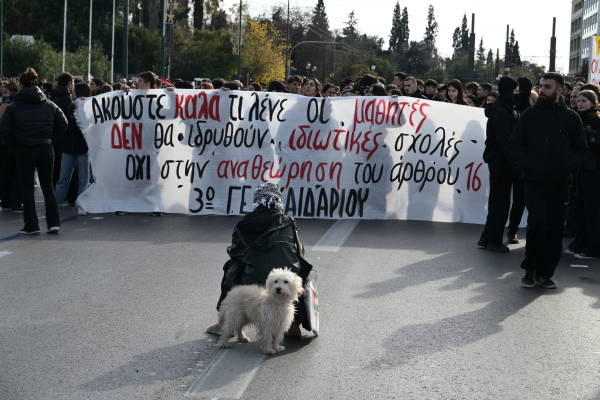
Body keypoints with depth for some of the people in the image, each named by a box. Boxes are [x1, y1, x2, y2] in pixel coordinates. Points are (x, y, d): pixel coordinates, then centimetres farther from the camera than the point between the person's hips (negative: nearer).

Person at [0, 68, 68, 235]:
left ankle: (31, 225, 5)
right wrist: (50, 138, 10)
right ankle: (54, 222, 7)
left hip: (24, 151, -3)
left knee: (27, 188, 5)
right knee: (48, 186, 11)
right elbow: (63, 123, 4)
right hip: (46, 150, 3)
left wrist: (15, 143, 7)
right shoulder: (49, 104, 4)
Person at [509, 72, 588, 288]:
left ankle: (545, 273, 16)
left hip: (560, 184, 2)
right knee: (537, 224, -14)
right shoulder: (529, 115, 5)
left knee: (555, 229, 4)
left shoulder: (571, 117, 5)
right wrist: (528, 165, -8)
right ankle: (530, 269, 5)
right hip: (534, 182, -1)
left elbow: (580, 149, 11)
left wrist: (568, 167, -6)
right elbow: (515, 145, 7)